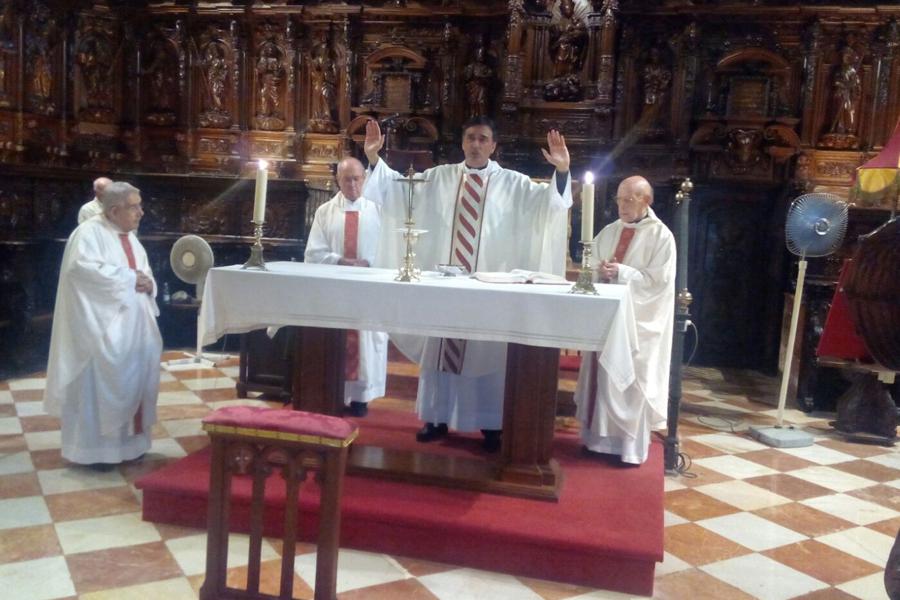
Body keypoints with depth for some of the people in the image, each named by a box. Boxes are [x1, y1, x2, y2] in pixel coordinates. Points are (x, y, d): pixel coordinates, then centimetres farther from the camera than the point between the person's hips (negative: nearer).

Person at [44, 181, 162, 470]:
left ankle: (127, 440, 23)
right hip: (104, 328, -8)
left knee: (132, 380, 11)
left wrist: (147, 283, -6)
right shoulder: (89, 232, -11)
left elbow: (145, 274, 18)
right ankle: (94, 448, 11)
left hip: (134, 327, 8)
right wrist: (130, 278, -21)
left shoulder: (130, 238, 15)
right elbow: (84, 267, -27)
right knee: (101, 383, -2)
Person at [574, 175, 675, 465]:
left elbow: (659, 280, -13)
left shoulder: (661, 236, -6)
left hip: (637, 321, -5)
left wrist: (621, 272, -20)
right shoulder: (609, 232, 11)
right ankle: (600, 437, 21)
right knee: (602, 376, 9)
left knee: (628, 381, -2)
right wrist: (599, 270, -10)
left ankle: (630, 446, 8)